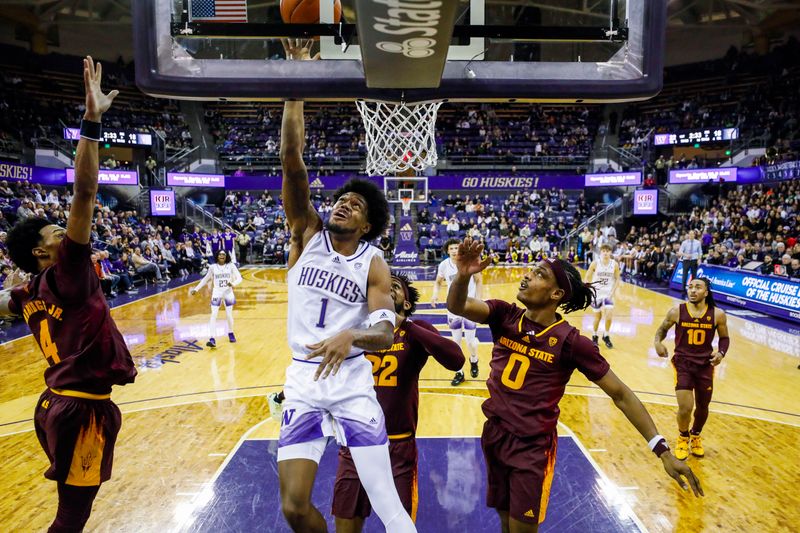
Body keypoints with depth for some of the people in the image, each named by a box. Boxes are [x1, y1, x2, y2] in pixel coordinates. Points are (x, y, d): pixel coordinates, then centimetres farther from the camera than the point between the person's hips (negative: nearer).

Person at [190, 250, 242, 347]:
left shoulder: (231, 266, -3)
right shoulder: (213, 267, 0)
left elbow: (239, 278, -5)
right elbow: (205, 279, 11)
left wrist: (233, 283, -25)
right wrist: (196, 289, 6)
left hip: (228, 293, 0)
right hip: (216, 293, 0)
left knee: (229, 315, 8)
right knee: (213, 315, -10)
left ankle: (230, 333, 33)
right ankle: (212, 339, -14)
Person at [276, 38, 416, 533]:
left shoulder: (373, 264, -2)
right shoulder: (308, 233, 2)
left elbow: (386, 334, -13)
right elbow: (293, 163, -10)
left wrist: (351, 335, -35)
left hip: (352, 383, -1)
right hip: (303, 382, 2)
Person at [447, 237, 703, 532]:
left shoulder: (571, 341, -16)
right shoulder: (505, 316, -6)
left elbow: (620, 394, -10)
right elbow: (457, 307, -21)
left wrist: (662, 450, -14)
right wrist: (463, 276, -42)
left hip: (533, 447, -4)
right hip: (494, 434, 4)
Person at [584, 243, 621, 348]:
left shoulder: (615, 264, -8)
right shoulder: (595, 263, -12)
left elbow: (617, 279, 3)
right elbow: (587, 278, -3)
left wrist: (613, 292, -8)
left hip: (608, 294, 1)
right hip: (596, 293, -1)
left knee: (609, 316, -9)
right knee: (597, 317, 8)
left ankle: (606, 336, 15)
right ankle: (594, 336, 30)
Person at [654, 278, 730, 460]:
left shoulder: (717, 314, -7)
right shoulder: (677, 312, -10)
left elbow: (724, 338, 8)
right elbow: (662, 329, 7)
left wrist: (721, 353, -11)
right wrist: (658, 342, -13)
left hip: (705, 365, 2)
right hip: (682, 363, -2)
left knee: (702, 408, 15)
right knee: (685, 408, -11)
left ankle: (695, 436, 46)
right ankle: (683, 438, 21)